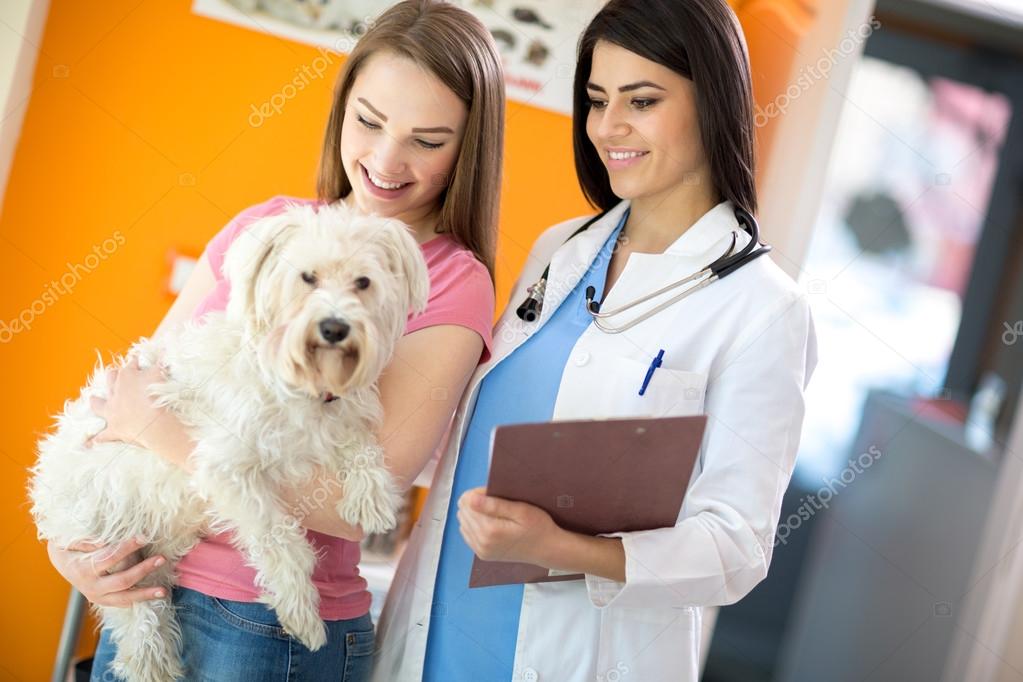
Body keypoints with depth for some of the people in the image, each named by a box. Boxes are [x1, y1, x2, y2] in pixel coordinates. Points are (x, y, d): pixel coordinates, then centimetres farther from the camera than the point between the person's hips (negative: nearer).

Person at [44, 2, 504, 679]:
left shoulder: (453, 285, -11)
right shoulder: (262, 226, 4)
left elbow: (355, 502, -21)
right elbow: (135, 382, 8)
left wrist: (157, 426, -18)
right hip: (144, 595, 5)